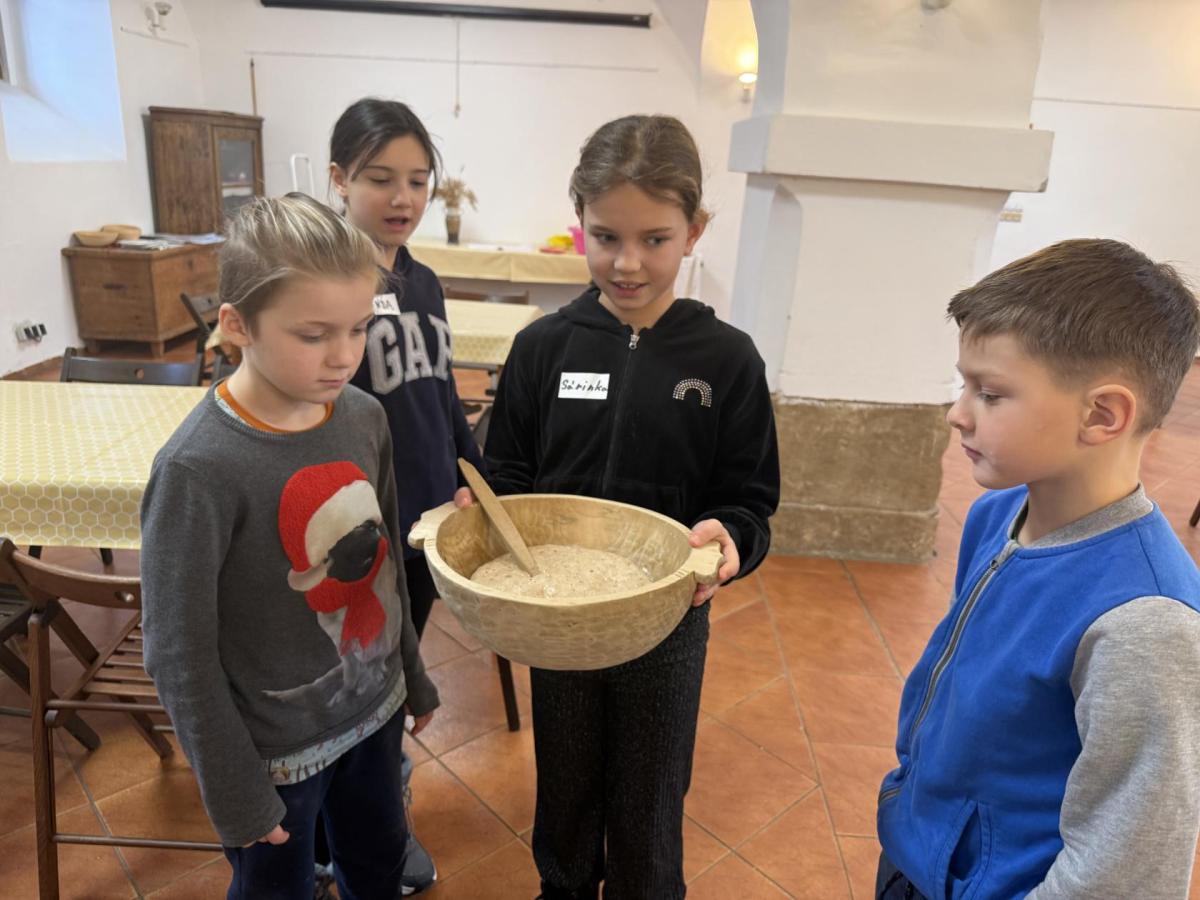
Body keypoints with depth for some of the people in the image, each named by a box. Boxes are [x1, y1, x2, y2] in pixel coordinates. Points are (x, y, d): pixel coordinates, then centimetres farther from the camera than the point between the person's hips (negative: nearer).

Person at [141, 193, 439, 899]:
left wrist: (414, 676, 14)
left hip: (375, 712, 5)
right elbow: (180, 653, -16)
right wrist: (234, 793, -9)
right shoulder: (198, 469, -24)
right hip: (276, 748, -4)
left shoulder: (365, 417, -8)